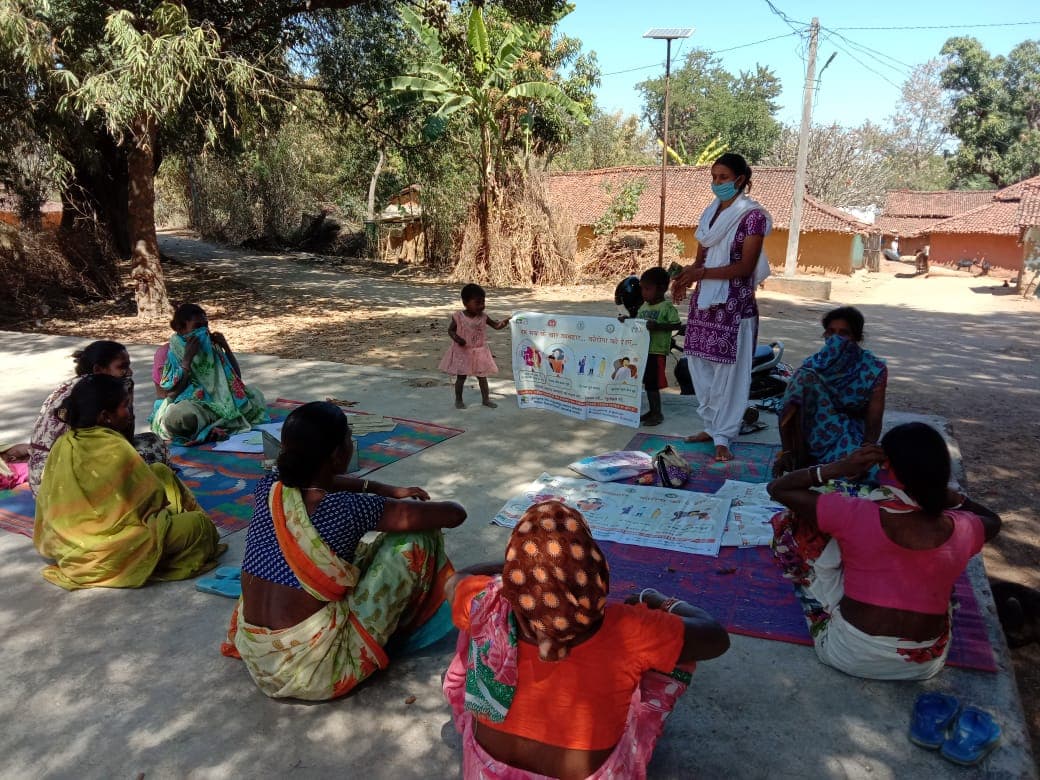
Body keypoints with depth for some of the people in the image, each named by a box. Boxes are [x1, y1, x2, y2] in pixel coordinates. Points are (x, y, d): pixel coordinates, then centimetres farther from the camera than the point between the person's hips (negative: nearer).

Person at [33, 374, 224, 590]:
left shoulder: (62, 444, -2)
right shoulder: (117, 450, -22)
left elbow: (45, 501, 8)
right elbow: (154, 499, -12)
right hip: (109, 556, -8)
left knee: (161, 471, 13)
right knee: (200, 523, 0)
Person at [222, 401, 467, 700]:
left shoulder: (268, 489, -4)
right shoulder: (347, 510, -20)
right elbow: (455, 514, -13)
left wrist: (386, 490, 18)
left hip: (256, 663, 7)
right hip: (316, 673, -7)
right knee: (416, 534, -3)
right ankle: (405, 627, 22)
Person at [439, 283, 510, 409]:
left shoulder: (483, 317, -4)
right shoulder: (458, 317, -13)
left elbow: (496, 325, -2)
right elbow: (450, 330, -7)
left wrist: (504, 322, -23)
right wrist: (457, 338, -26)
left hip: (479, 352, 3)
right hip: (463, 352, -3)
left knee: (482, 376, 10)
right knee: (461, 377, 7)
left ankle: (486, 399, 22)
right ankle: (458, 400, 21)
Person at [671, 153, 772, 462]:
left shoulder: (752, 215, -8)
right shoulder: (710, 212, 12)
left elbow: (745, 267, -14)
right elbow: (701, 258, 12)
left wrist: (701, 273, -19)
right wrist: (685, 277, -10)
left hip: (734, 304, -7)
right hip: (704, 300, 7)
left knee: (729, 370, -1)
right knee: (699, 364, 10)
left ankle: (723, 437, 7)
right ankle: (711, 426, 25)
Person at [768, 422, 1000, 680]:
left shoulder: (855, 514, -21)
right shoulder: (960, 530, -10)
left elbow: (778, 488, -9)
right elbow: (994, 520, 17)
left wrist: (840, 468, -15)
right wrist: (944, 492, 6)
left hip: (851, 656, -4)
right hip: (926, 663, 4)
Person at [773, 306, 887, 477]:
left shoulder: (874, 370, -4)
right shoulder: (813, 364, -1)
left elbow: (874, 421, -11)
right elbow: (788, 411, -10)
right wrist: (787, 451, -23)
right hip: (816, 433, 2)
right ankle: (800, 458, -20)